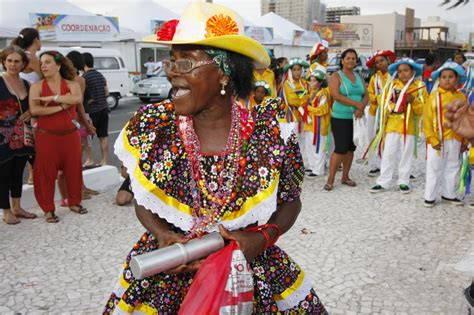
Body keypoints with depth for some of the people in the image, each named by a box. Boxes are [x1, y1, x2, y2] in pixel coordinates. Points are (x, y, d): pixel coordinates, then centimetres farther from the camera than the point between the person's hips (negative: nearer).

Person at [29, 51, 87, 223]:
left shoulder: (71, 84, 2)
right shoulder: (37, 86, -1)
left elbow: (78, 99, -20)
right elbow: (34, 110, -16)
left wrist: (53, 98, -20)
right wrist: (62, 106, -17)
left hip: (70, 135, 2)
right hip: (46, 136, -1)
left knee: (73, 169, 9)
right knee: (46, 173, 1)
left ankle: (74, 202, 27)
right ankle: (48, 209, 12)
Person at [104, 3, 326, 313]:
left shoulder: (269, 130, -15)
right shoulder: (152, 126, -11)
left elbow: (291, 202, -1)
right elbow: (144, 203, 2)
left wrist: (262, 238, -18)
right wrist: (162, 234, -16)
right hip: (167, 271, 1)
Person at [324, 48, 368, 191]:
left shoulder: (359, 76, 13)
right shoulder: (336, 76, -4)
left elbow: (366, 95, 6)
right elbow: (336, 95, -17)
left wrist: (361, 107, -15)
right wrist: (357, 104, -18)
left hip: (356, 118, 6)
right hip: (340, 118, -6)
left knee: (351, 148, 9)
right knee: (341, 148, -10)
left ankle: (345, 177, 21)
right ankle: (330, 179, -1)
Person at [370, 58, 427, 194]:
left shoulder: (420, 87, 1)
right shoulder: (392, 85, 4)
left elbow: (423, 109, -3)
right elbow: (384, 103, 3)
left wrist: (414, 101, -20)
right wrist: (394, 107, -15)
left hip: (409, 127, -1)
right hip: (392, 125, 1)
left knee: (406, 155, 8)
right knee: (388, 154, 3)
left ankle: (403, 182, 19)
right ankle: (383, 182, 9)